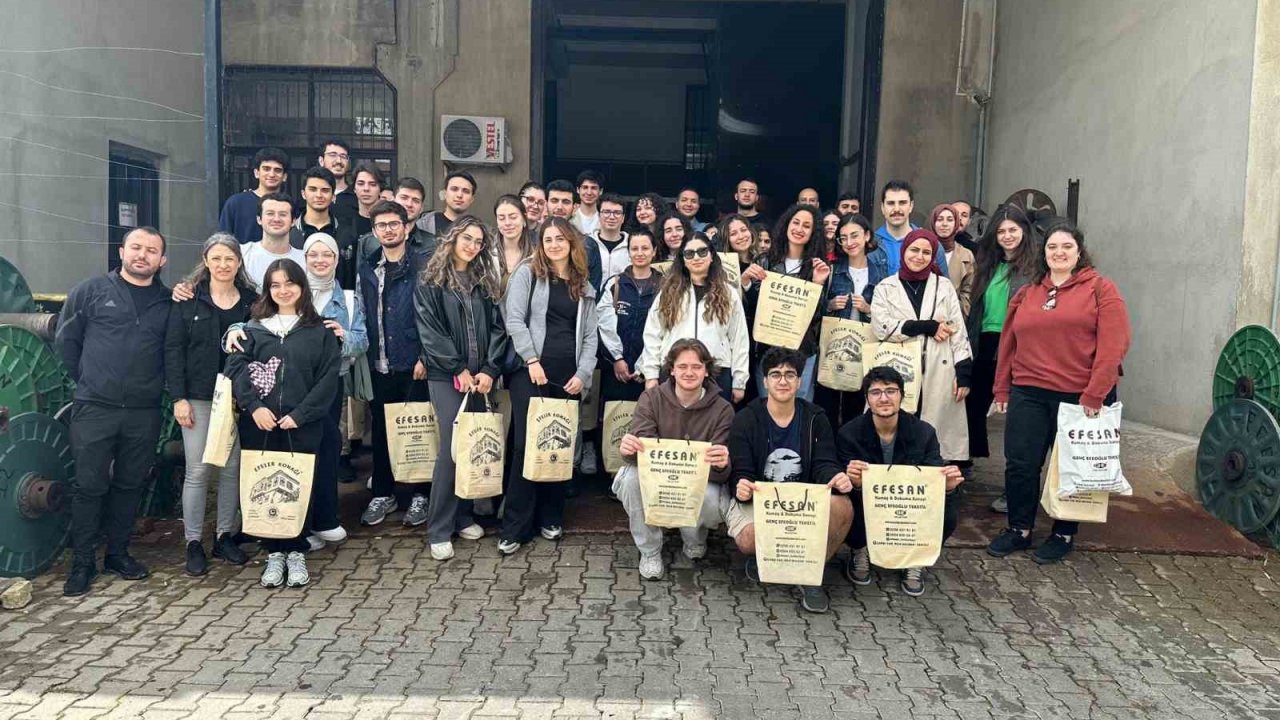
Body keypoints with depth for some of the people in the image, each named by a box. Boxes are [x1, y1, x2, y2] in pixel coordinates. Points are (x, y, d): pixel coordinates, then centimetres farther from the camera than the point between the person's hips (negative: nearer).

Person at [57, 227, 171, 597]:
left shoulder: (168, 302, 7)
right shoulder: (91, 291, 2)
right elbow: (66, 340, 6)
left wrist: (156, 384, 4)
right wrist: (89, 380, 6)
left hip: (144, 413, 2)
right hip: (94, 409, -2)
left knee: (130, 486, 11)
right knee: (89, 486, 1)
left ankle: (118, 553, 24)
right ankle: (82, 562, 13)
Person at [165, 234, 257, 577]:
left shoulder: (251, 301, 6)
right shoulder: (188, 299, 1)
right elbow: (173, 349, -2)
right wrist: (178, 397, -10)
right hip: (199, 397, -2)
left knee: (232, 468, 8)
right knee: (198, 470, 0)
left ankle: (226, 536, 21)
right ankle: (193, 543, 10)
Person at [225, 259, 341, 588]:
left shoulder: (320, 330, 5)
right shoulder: (255, 327, 11)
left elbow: (328, 378, -2)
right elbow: (236, 367, 1)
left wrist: (299, 414, -11)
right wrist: (254, 406, -13)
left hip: (302, 426, -1)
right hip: (259, 425, 2)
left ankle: (296, 553, 16)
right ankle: (274, 553, 17)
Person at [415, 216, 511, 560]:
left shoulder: (486, 281, 14)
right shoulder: (430, 282, 1)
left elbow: (497, 328, 7)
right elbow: (429, 331, -7)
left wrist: (489, 369, -6)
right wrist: (458, 369, -12)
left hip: (481, 376, 4)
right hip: (447, 376, -4)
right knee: (452, 447, -8)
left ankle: (463, 516, 20)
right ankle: (439, 530, 1)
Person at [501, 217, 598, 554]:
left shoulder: (584, 286, 15)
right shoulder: (527, 273, 4)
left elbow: (589, 336, 12)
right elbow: (514, 319, -7)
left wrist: (583, 373, -2)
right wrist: (532, 360, -14)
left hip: (568, 376, 4)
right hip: (531, 370, -4)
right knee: (526, 444, -6)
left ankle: (550, 518, 20)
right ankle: (515, 526, 3)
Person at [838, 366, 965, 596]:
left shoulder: (924, 433, -8)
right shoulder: (849, 434, -14)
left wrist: (947, 486, -36)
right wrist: (855, 484, -42)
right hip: (866, 512, -1)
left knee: (946, 518, -28)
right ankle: (860, 552, 4)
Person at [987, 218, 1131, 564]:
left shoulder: (1101, 289, -2)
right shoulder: (1027, 293, 12)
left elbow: (1114, 344, -10)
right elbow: (1008, 342, 14)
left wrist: (1095, 394, -16)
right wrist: (1002, 389, 11)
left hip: (1080, 398, -3)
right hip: (1028, 395, 4)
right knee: (1020, 464, 3)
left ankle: (1064, 535, 25)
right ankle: (1019, 529, 20)